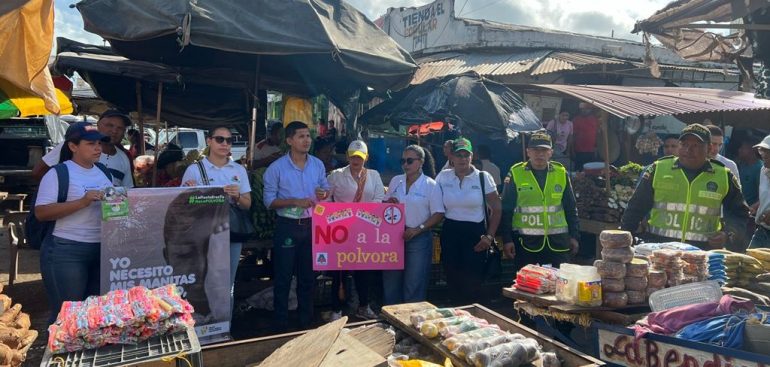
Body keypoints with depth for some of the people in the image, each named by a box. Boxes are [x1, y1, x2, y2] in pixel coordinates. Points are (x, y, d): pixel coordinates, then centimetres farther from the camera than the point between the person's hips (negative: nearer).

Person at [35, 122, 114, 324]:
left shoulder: (104, 172, 12)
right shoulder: (58, 173, -8)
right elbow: (41, 212, -15)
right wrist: (82, 202, -24)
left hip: (102, 249, 7)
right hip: (66, 252, -6)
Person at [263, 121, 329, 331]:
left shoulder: (318, 165, 4)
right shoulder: (277, 168, -8)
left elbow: (326, 190, 13)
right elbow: (269, 200, -9)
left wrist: (324, 194, -11)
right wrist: (295, 201, -20)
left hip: (312, 226, 4)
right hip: (287, 227, -4)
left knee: (308, 276, 15)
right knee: (283, 278, 5)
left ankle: (306, 322, 30)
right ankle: (280, 325, 19)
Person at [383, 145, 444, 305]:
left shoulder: (430, 185, -5)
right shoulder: (395, 181, 7)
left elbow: (438, 214, -8)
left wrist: (418, 229, -19)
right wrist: (388, 203, -7)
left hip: (418, 238, -4)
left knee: (414, 285, 2)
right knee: (390, 281, 11)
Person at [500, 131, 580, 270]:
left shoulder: (561, 173, 6)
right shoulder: (516, 173, -2)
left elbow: (571, 208, 12)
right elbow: (506, 209, 0)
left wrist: (574, 236, 9)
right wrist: (507, 239, -4)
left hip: (557, 243, 2)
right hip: (526, 243, -2)